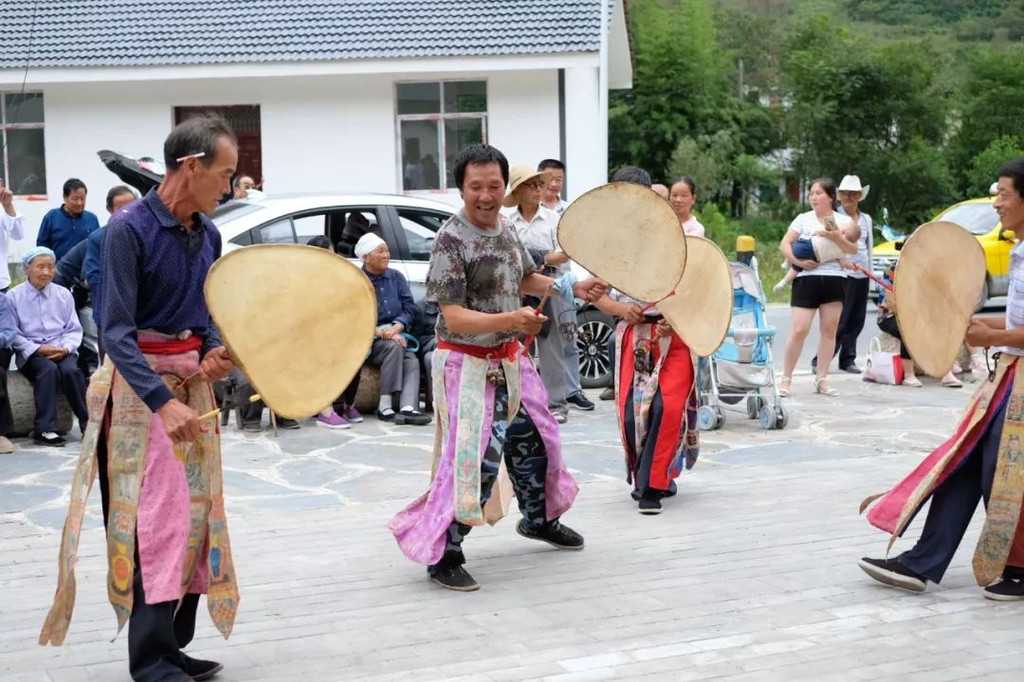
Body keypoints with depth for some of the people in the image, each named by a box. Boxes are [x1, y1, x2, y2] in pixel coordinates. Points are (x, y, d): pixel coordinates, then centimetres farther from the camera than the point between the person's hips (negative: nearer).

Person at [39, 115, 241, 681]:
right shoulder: (129, 228, -16)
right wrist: (163, 402, -31)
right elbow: (116, 330, -21)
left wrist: (215, 353, -5)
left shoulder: (208, 232, 6)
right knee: (153, 516, -9)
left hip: (192, 379, 8)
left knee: (197, 509, 8)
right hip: (140, 382, -7)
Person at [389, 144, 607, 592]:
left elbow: (525, 278, 23)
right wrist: (509, 320, -39)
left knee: (532, 439, 21)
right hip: (466, 363, -8)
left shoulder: (505, 228, 4)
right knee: (474, 457, -12)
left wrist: (572, 287, 9)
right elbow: (454, 318, -26)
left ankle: (539, 519, 45)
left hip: (509, 358, 8)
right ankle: (443, 556, 1)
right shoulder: (450, 240, -20)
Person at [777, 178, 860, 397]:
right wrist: (798, 261, -14)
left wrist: (836, 237, -18)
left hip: (834, 279, 2)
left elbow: (853, 249, -2)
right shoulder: (803, 219, 6)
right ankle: (786, 378, 2)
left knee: (829, 330, 5)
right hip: (807, 278, -2)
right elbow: (784, 244, 1)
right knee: (799, 330, -8)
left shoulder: (843, 221, 9)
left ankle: (822, 379, 14)